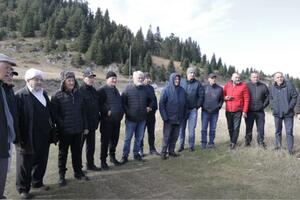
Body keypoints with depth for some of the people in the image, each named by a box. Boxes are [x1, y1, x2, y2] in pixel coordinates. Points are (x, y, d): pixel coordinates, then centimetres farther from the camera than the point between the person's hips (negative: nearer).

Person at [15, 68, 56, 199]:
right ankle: (23, 188, 25)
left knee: (41, 162, 17)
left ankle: (37, 182, 36)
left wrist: (52, 129, 14)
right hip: (28, 139, -6)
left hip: (43, 138, 6)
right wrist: (19, 136, -18)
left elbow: (50, 113, 15)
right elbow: (17, 117, -15)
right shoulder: (20, 95, -11)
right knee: (25, 164, 8)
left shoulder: (44, 94, 11)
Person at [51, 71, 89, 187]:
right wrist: (61, 125, -14)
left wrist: (85, 126, 9)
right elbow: (54, 113, -8)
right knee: (63, 153, 10)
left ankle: (78, 172, 30)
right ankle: (61, 176, 23)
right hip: (64, 131, -4)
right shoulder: (57, 96, -7)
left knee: (77, 152, 15)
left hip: (78, 130, 4)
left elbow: (83, 111, 11)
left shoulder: (78, 94, 8)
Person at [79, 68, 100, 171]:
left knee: (91, 145, 16)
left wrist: (97, 119, 14)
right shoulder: (80, 91, -13)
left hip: (92, 124, 8)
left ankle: (90, 164, 29)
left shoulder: (94, 91, 12)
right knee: (79, 145, 5)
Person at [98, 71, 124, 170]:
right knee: (105, 140, 0)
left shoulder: (115, 90, 16)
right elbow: (99, 104, -16)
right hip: (107, 120, -7)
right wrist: (107, 112, -20)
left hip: (117, 120, 7)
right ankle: (103, 160, 10)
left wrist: (121, 112, 13)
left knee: (114, 139, 15)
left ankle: (112, 157, 31)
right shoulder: (102, 90, -10)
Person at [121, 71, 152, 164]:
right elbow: (122, 102, -4)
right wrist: (127, 111, -11)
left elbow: (150, 100, 21)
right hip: (131, 119, -4)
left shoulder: (145, 89, 7)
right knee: (128, 138, 4)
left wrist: (149, 107, 5)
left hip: (142, 119, 4)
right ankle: (125, 156, 15)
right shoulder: (128, 88, -5)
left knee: (139, 138, 14)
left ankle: (136, 154, 28)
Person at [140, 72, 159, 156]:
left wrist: (154, 108, 8)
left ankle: (152, 149, 23)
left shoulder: (151, 88, 11)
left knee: (151, 132, 13)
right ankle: (140, 149, 14)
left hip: (151, 113, 6)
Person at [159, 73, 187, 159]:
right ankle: (163, 152, 12)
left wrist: (183, 115, 5)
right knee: (166, 136, 1)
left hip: (179, 119, 4)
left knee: (175, 136, 12)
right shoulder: (166, 90, -7)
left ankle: (171, 150, 26)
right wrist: (164, 117, -13)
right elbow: (161, 104, -9)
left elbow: (185, 104, 10)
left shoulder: (182, 90, 4)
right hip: (169, 119, -4)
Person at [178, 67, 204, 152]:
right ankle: (181, 145, 18)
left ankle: (191, 145, 17)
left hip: (193, 110, -1)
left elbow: (201, 96, -1)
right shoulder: (182, 82, 3)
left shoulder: (198, 84, 0)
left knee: (191, 129, 4)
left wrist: (197, 106, -7)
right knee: (181, 128, 7)